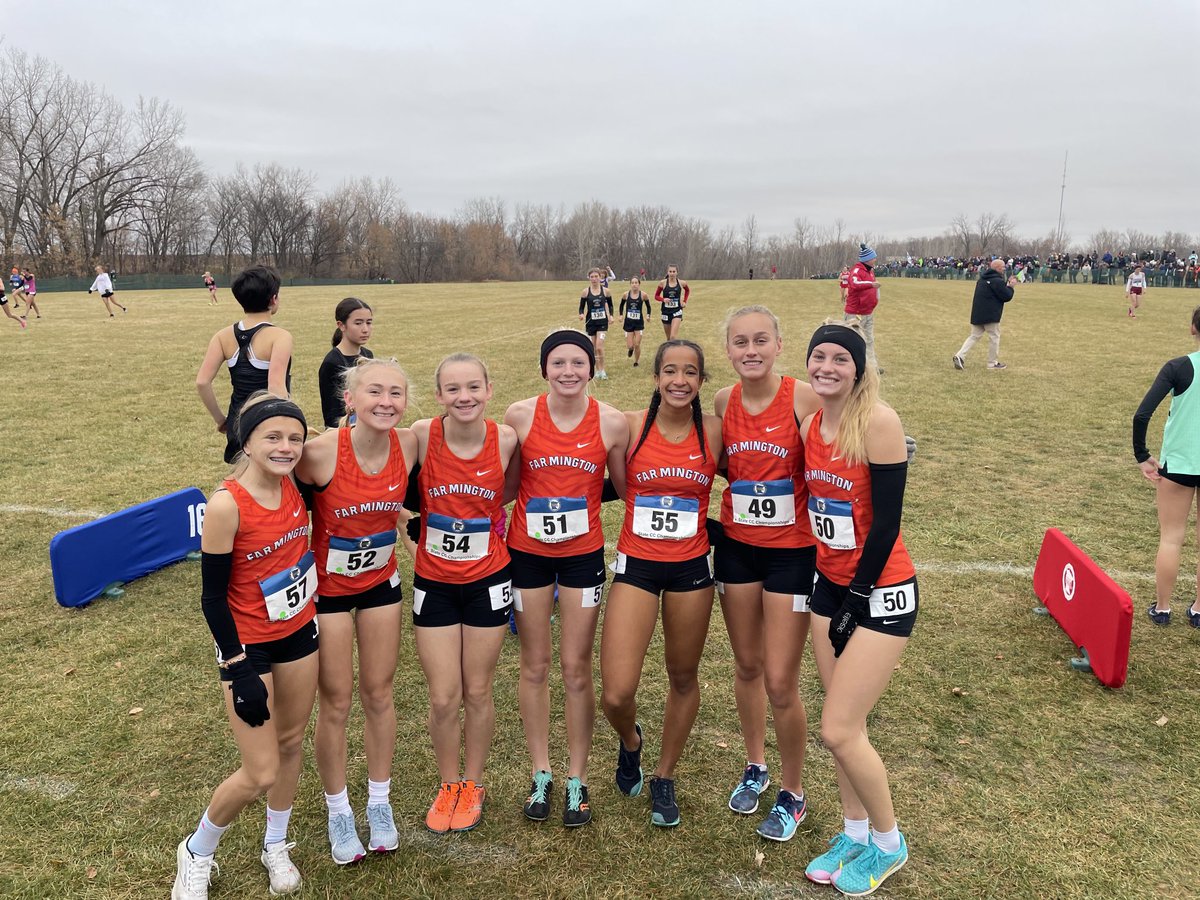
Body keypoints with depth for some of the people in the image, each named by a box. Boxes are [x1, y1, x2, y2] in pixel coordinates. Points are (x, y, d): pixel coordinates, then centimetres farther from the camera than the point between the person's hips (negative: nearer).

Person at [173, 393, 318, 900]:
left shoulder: (292, 484, -8)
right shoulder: (227, 504, -24)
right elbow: (212, 597, -17)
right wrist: (240, 672, -16)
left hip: (299, 634, 6)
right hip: (249, 645, -6)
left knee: (291, 743, 19)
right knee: (261, 774, -1)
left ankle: (275, 846, 42)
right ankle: (196, 853, 29)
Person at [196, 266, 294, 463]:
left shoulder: (224, 336, 3)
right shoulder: (279, 336, -14)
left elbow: (202, 382, -4)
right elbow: (277, 388, -25)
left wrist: (220, 419, 7)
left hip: (237, 423, 6)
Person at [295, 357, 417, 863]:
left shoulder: (411, 445, -16)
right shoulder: (321, 452, -28)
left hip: (380, 582, 3)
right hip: (327, 587, -3)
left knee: (378, 693, 16)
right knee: (336, 703, 10)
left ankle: (379, 803, 37)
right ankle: (338, 812, 33)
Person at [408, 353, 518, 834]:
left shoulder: (505, 439, -14)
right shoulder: (422, 435, -16)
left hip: (487, 581, 0)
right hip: (433, 582, 0)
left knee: (477, 692, 13)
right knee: (443, 698, 7)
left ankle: (472, 785, 37)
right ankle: (448, 785, 33)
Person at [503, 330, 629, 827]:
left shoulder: (611, 422, -9)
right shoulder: (520, 416, -8)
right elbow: (506, 487, 2)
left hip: (583, 554, 0)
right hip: (527, 552, 1)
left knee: (576, 669, 6)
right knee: (534, 667, 12)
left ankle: (577, 778, 26)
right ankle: (540, 773, 30)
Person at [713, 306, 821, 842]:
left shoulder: (803, 398, -14)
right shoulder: (723, 402, 0)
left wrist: (826, 548, -17)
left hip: (792, 551, -4)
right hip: (737, 547, 5)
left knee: (780, 683, 0)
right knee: (746, 666, 17)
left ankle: (792, 794, 24)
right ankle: (755, 767, 40)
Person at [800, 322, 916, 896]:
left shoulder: (878, 422, -18)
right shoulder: (810, 425, 3)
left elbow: (886, 521, -17)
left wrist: (855, 601, -12)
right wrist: (829, 593, 9)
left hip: (880, 591, -6)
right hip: (828, 585, 6)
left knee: (838, 730, -4)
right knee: (845, 725, 13)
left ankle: (888, 843, 21)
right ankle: (855, 832, 34)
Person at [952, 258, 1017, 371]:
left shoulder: (983, 278, 13)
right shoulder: (997, 281, -15)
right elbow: (1006, 296, -12)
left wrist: (1007, 283, 14)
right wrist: (1011, 286, 3)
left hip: (978, 313, 8)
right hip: (990, 315, -8)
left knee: (974, 336, 11)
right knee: (994, 337, 5)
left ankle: (960, 356, -6)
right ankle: (993, 363, 12)